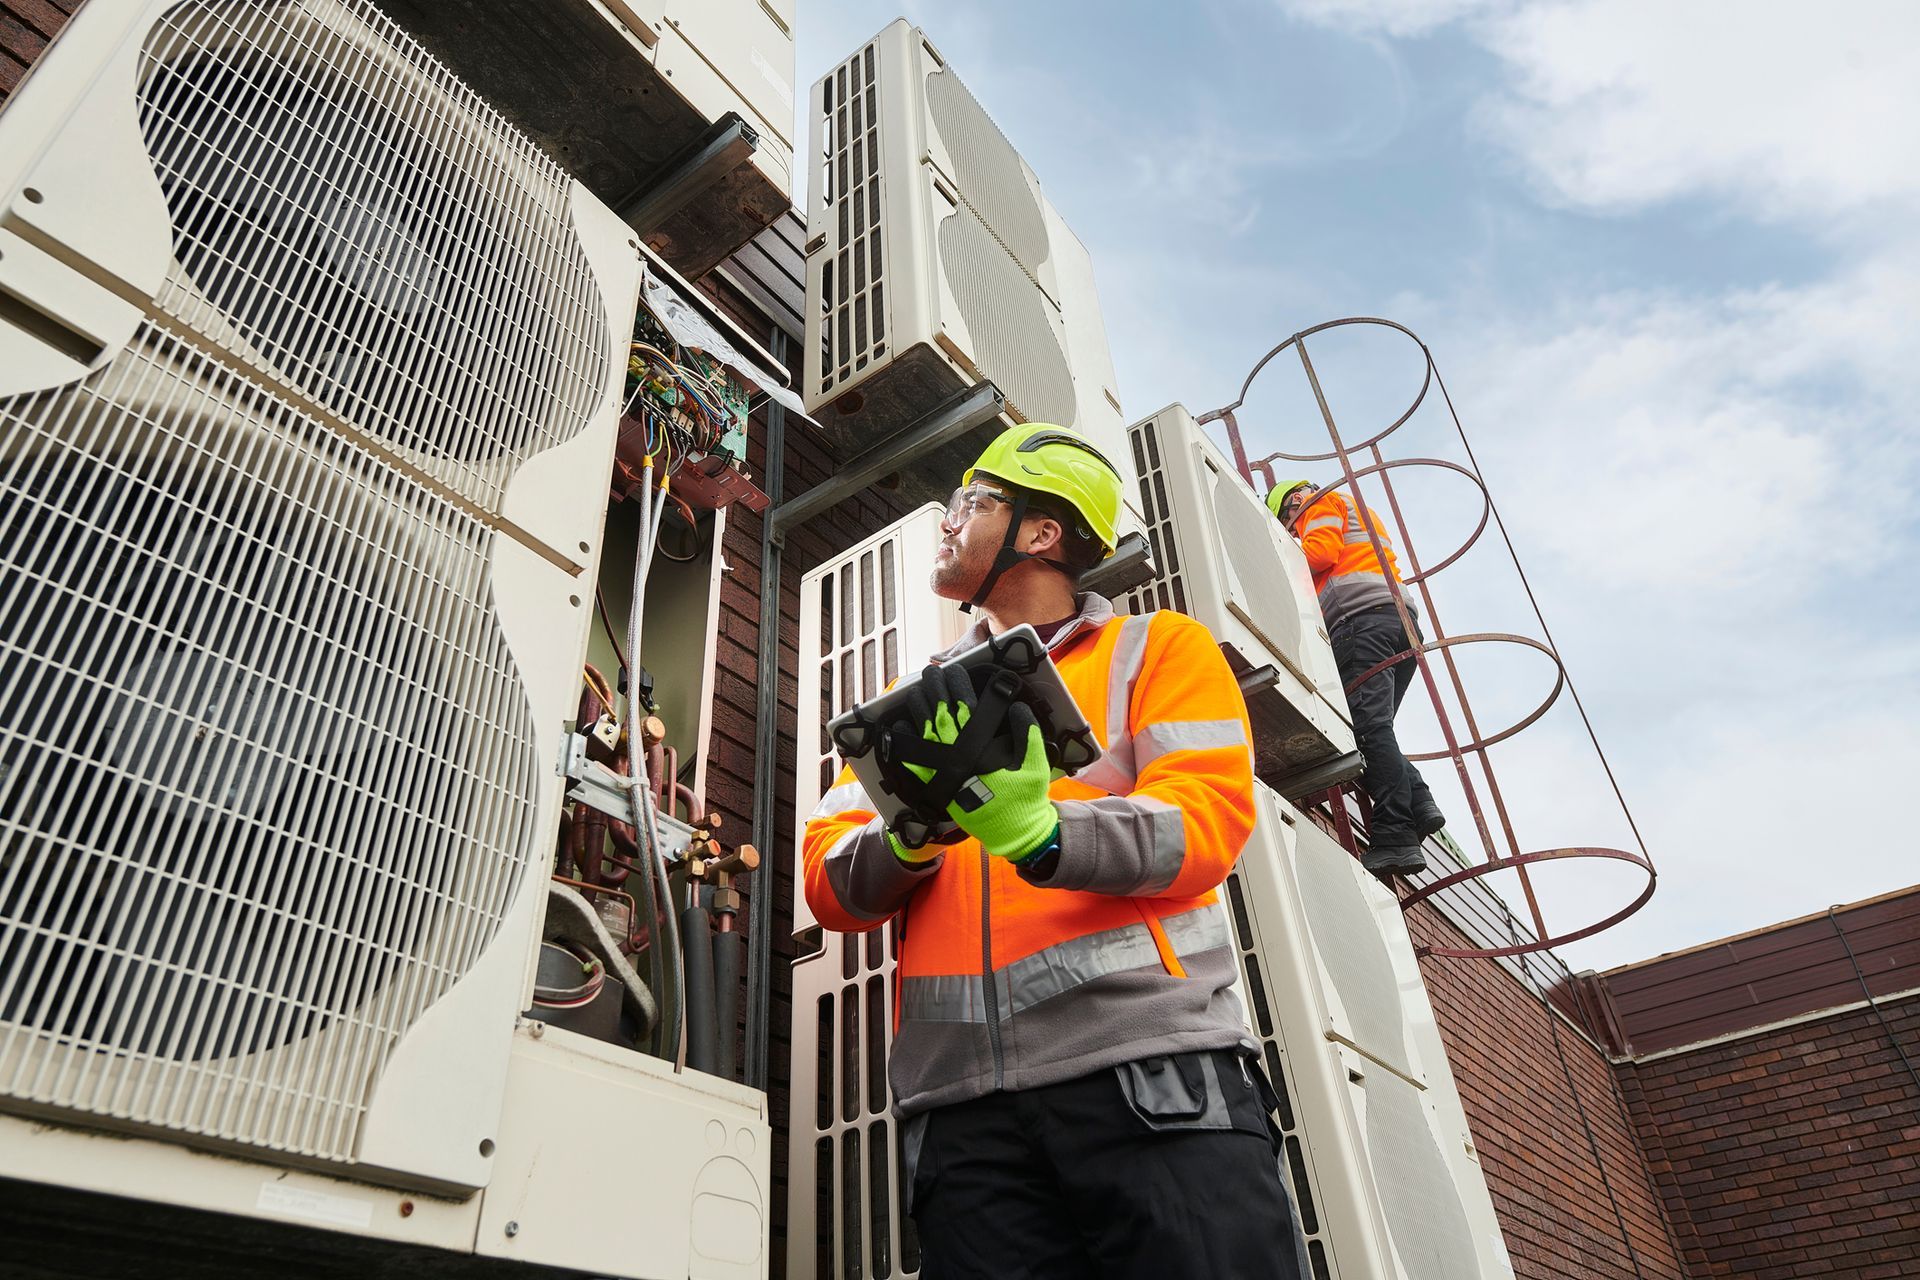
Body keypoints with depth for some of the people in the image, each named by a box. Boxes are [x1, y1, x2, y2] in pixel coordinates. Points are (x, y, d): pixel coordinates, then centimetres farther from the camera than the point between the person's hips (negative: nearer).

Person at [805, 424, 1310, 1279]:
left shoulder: (1157, 649, 10)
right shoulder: (920, 703, 20)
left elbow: (1206, 822, -6)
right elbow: (831, 881, 9)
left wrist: (1037, 833, -25)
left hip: (1151, 1075, -3)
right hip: (964, 1102, 3)